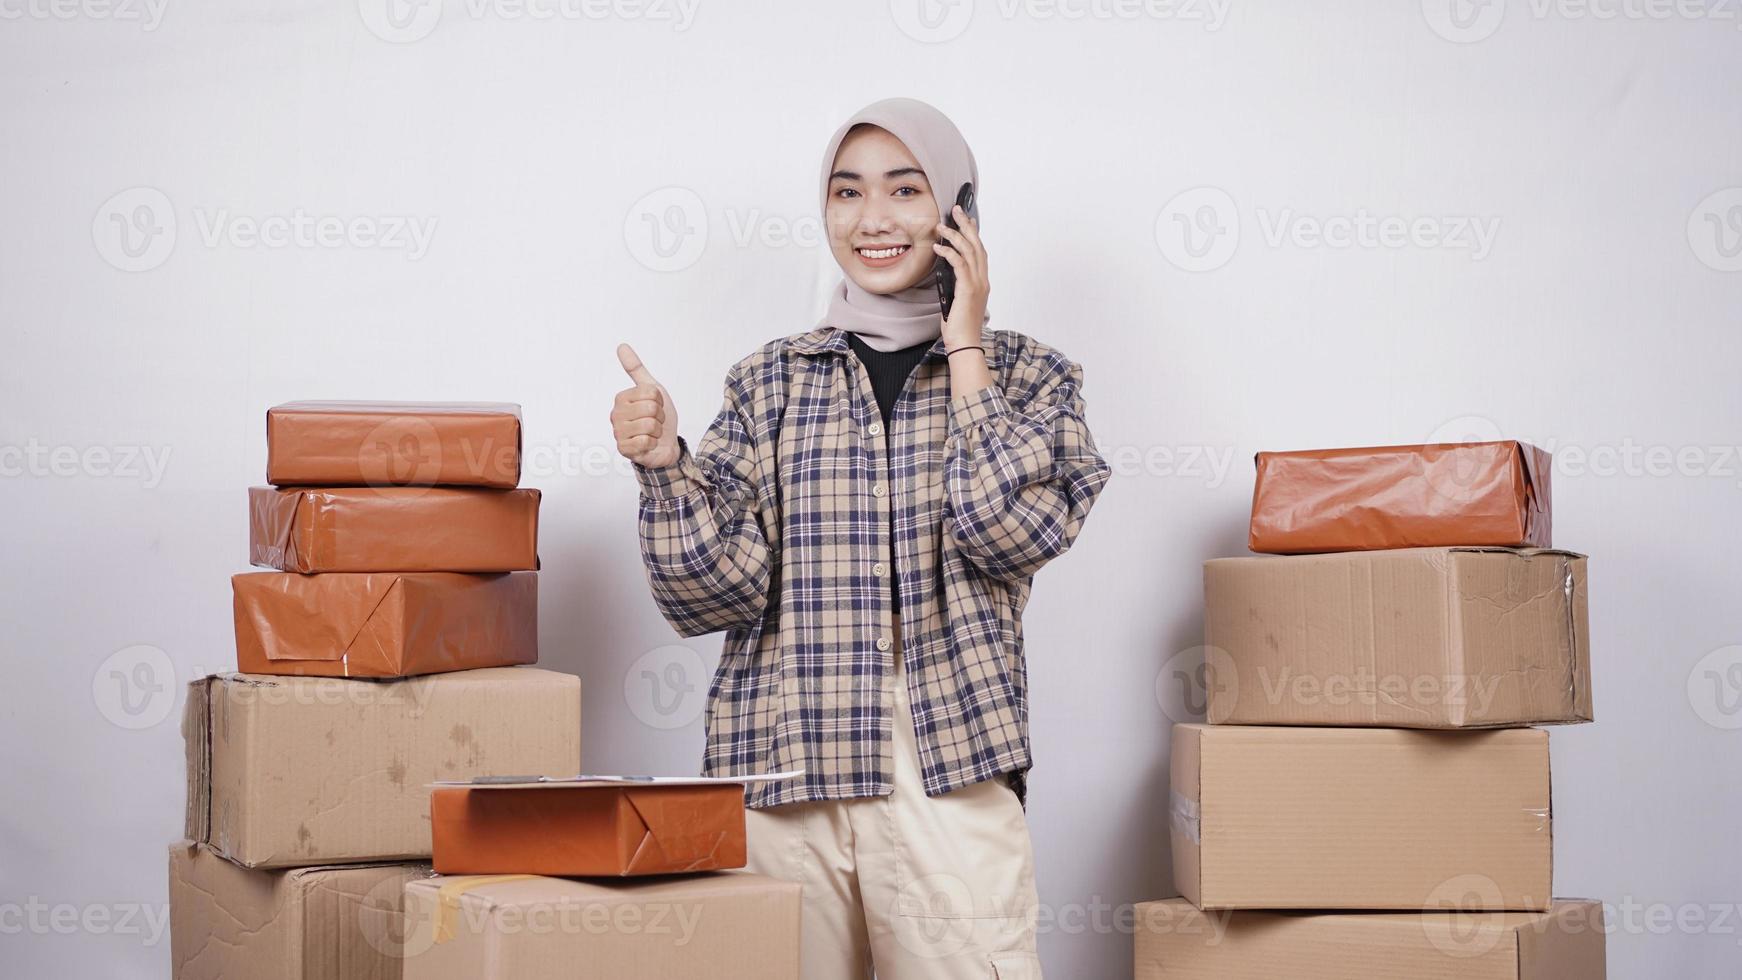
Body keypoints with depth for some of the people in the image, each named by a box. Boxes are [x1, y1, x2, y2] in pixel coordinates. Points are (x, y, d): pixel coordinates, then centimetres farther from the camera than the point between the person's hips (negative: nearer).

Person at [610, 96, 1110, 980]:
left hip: (952, 771, -1)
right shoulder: (768, 384, 10)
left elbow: (1013, 531, -11)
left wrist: (963, 348, -4)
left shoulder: (1026, 376, 9)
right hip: (781, 767, 1)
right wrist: (662, 465, -14)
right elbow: (715, 592, 2)